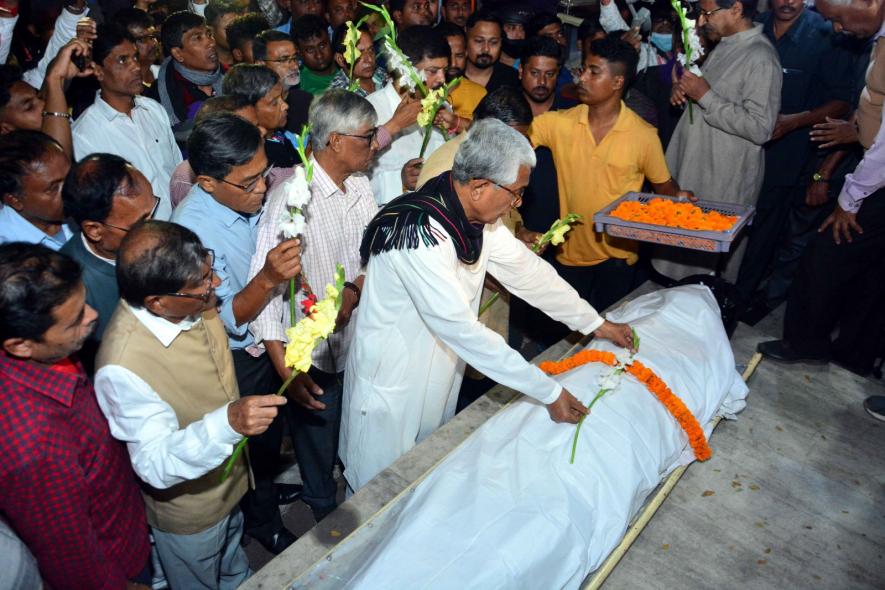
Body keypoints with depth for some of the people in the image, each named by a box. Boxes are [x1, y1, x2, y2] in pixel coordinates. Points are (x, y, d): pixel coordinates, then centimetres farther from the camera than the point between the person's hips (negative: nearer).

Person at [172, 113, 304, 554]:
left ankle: (267, 486, 58)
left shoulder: (247, 195, -12)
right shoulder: (193, 231, -33)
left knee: (272, 425, 29)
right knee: (256, 440, 17)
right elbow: (229, 318, -31)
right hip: (239, 356, -6)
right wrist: (268, 278, -46)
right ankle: (264, 522, 45)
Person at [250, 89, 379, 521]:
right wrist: (286, 370, -26)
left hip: (360, 336, 6)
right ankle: (324, 508, 46)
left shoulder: (360, 186, -2)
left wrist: (355, 288, -16)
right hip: (314, 350, -6)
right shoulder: (291, 195, -24)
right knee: (319, 431, 17)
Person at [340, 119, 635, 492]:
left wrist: (597, 324, 8)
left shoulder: (473, 214, -6)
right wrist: (550, 393, -25)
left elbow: (528, 271, 4)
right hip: (392, 387, -7)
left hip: (437, 376, 8)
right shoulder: (420, 234, -32)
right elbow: (463, 331, -31)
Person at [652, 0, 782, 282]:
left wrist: (705, 96, -22)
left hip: (725, 181, -9)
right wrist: (684, 89, 2)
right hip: (695, 167, 9)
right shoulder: (724, 46, 9)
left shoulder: (761, 58, -18)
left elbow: (761, 128, -24)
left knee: (711, 262, 2)